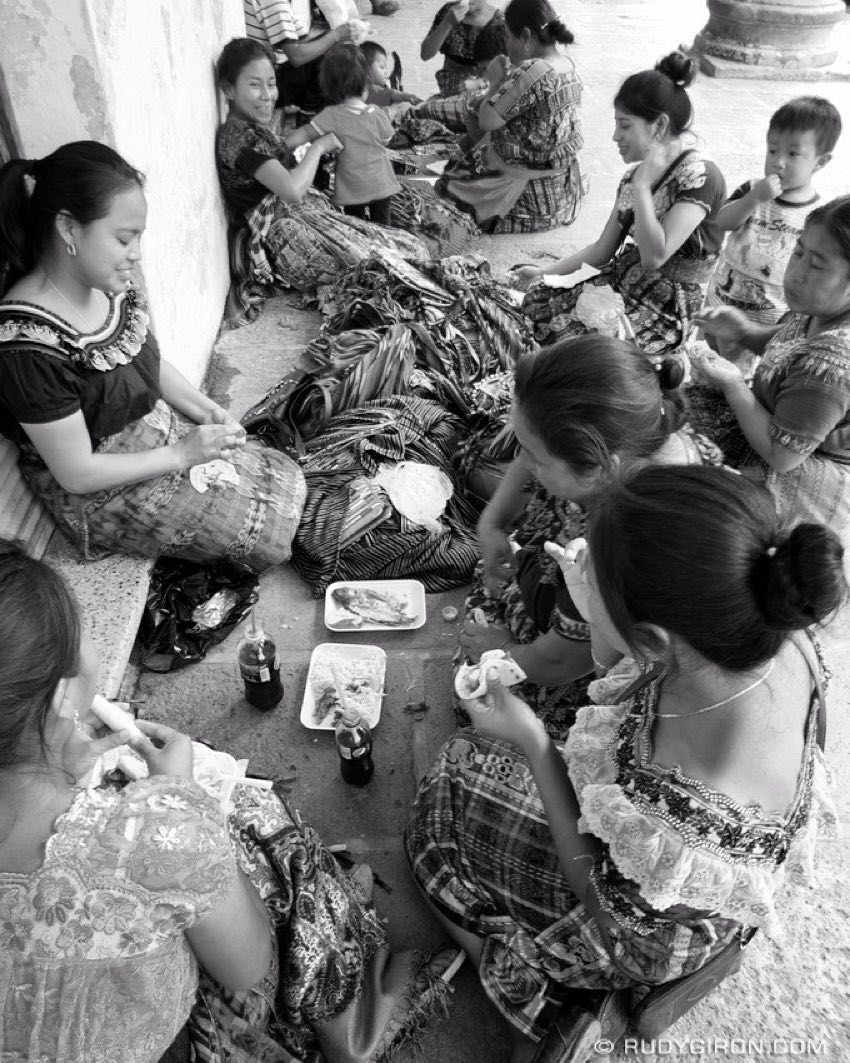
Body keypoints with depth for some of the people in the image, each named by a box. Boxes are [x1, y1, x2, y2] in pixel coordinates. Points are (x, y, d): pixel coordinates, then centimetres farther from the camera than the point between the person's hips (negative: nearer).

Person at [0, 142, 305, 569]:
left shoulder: (110, 287, -8)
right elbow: (78, 474, -24)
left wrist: (204, 408, -4)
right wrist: (182, 454, -20)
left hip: (162, 430, 8)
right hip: (99, 494, -7)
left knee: (287, 477, 2)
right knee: (264, 528, -8)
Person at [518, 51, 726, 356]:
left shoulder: (700, 177, -17)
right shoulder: (634, 175, 8)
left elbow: (654, 256, -27)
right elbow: (603, 250, 12)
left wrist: (642, 185, -21)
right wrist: (545, 272, 3)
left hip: (668, 309, -8)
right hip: (623, 283, 8)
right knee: (531, 304, -8)